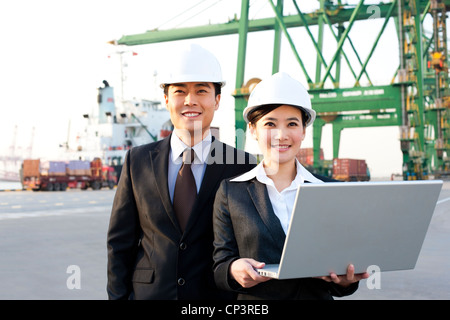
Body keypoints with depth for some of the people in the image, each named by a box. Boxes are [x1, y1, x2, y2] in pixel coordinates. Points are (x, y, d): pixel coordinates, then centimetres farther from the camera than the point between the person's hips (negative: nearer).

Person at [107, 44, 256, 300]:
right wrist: (119, 296, -1)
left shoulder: (243, 165, -5)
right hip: (148, 292, 1)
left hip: (217, 295, -1)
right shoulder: (138, 161, 1)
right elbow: (120, 242, 4)